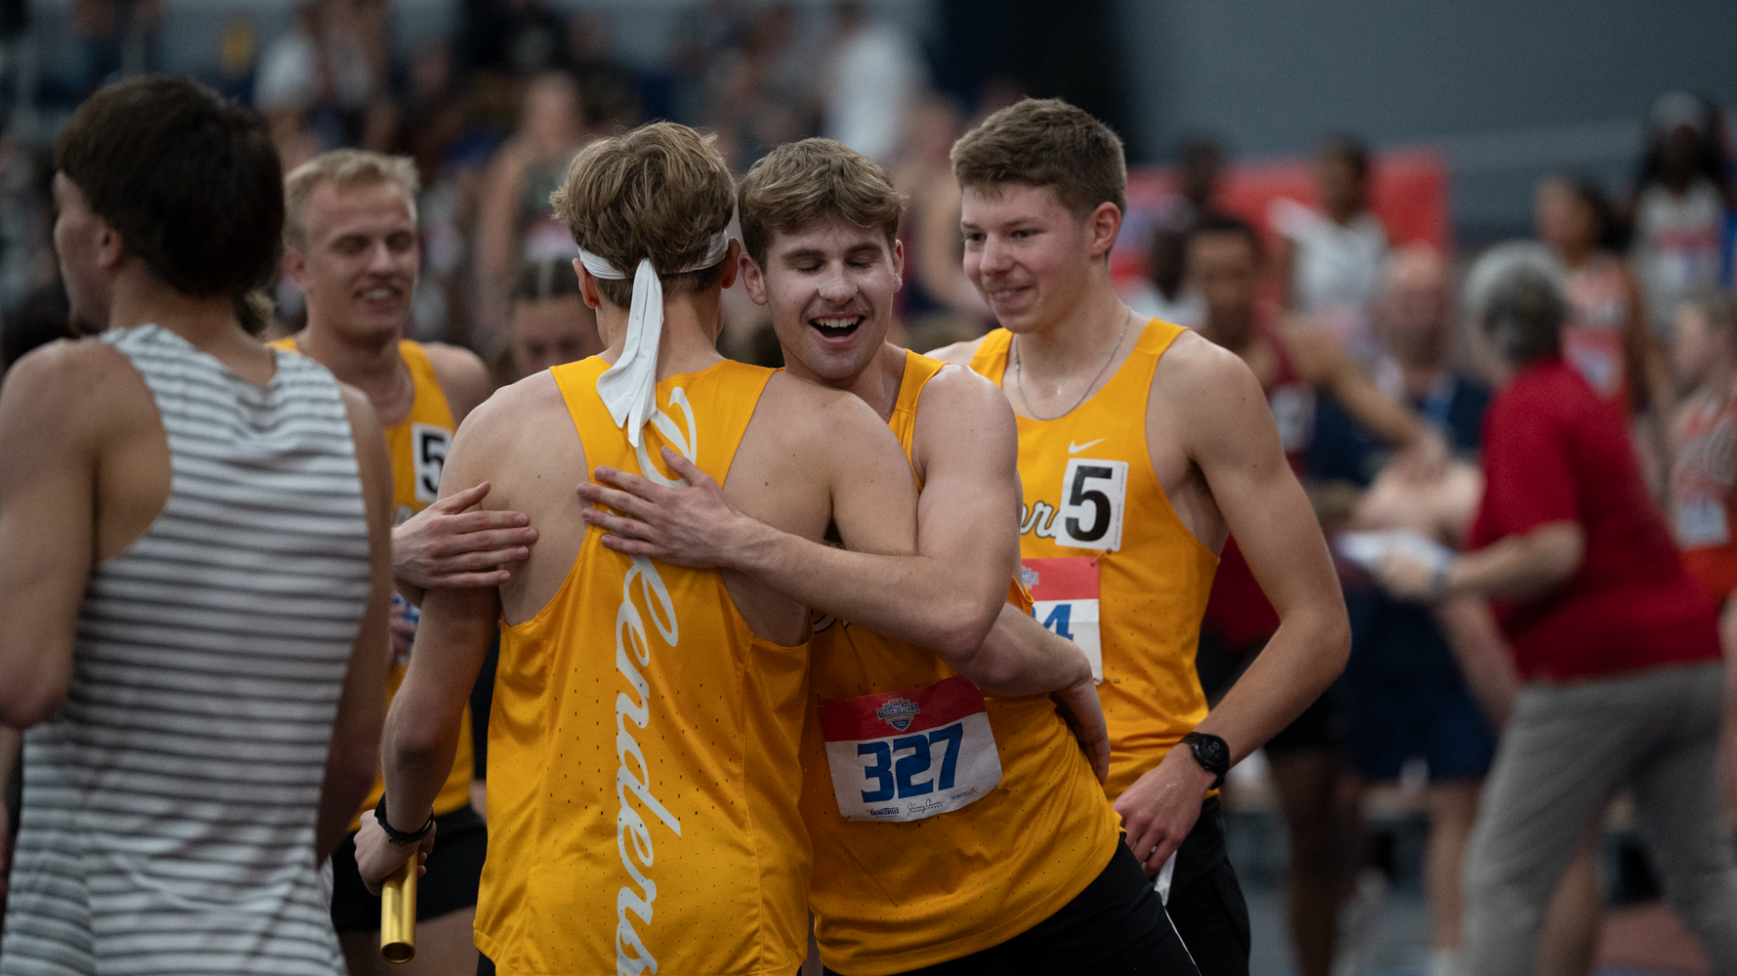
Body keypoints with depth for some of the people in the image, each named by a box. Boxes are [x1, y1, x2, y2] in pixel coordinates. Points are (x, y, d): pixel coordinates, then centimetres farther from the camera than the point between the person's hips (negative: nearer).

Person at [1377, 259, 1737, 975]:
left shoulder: (1523, 411, -10)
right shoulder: (1584, 399, 17)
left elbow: (1552, 553, -22)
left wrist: (1437, 581, -12)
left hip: (1594, 670, -8)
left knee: (1502, 881, -3)